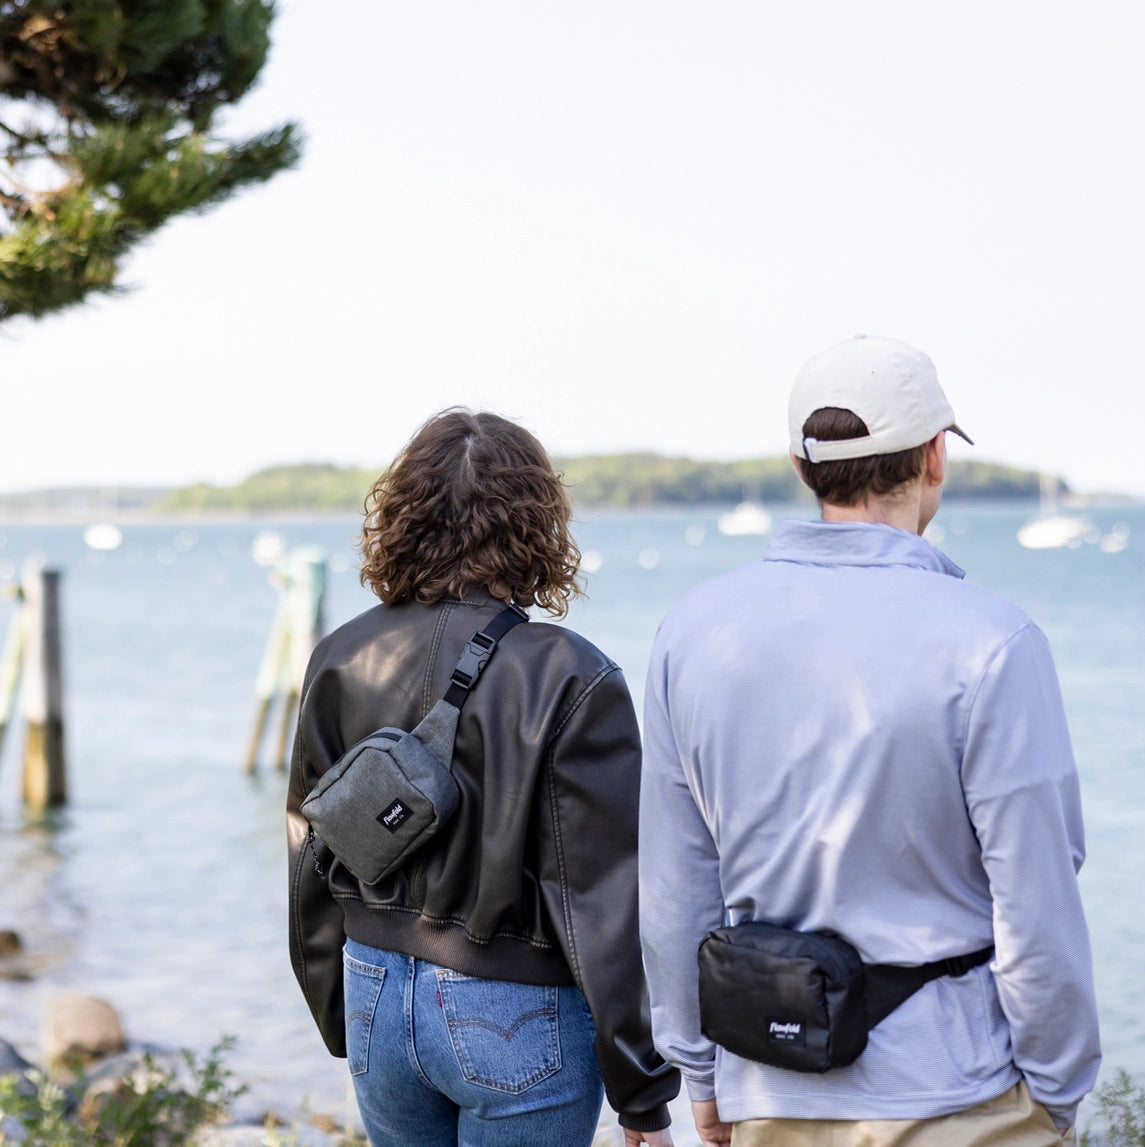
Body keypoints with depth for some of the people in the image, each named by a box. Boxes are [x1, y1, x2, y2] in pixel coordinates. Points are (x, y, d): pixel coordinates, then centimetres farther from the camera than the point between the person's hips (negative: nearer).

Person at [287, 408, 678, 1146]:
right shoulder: (570, 678, -16)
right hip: (514, 1021, -5)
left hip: (379, 996, 5)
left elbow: (311, 865, 7)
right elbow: (607, 904, -16)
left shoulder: (342, 661, -1)